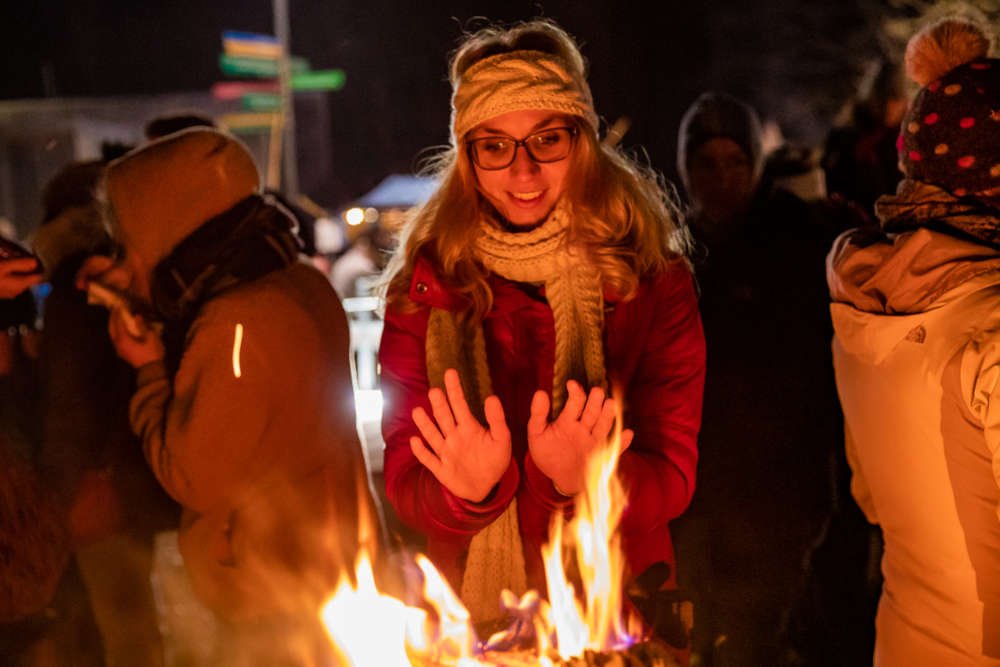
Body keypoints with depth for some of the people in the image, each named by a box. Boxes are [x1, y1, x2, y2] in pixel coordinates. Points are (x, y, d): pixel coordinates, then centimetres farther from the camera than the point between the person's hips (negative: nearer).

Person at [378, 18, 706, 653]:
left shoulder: (652, 277, -10)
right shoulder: (426, 282, -8)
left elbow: (671, 478, -13)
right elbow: (406, 482, -11)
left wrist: (581, 480, -33)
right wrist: (468, 490, -32)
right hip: (466, 612, 1)